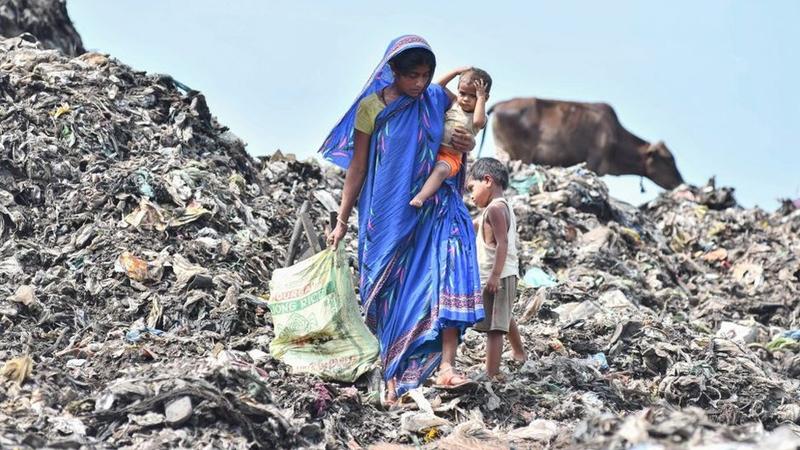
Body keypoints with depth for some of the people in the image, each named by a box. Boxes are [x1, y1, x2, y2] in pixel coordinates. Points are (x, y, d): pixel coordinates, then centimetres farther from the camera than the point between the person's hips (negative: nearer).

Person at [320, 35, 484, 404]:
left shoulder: (438, 100, 2)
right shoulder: (371, 107, -5)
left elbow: (464, 131, 23)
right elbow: (356, 167, 1)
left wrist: (469, 143, -2)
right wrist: (341, 222, 2)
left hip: (436, 210, 2)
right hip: (390, 217, -1)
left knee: (450, 274, -20)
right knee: (392, 293, 1)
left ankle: (446, 366, -23)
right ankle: (393, 377, 9)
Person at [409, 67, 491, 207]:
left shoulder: (480, 117, 0)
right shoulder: (454, 102, 14)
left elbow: (478, 121, -25)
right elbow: (438, 87, 16)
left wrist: (480, 97, -18)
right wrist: (457, 72, 9)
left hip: (451, 156, -7)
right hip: (433, 148, 7)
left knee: (440, 170, -35)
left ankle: (420, 197, -50)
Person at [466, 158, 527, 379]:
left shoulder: (495, 208, -15)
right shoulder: (504, 207, 15)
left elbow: (502, 242, -23)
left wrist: (495, 275, -26)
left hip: (496, 276, -10)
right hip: (507, 273, 10)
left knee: (493, 326, -13)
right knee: (504, 317, 31)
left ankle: (491, 374, -18)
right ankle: (519, 353, 51)